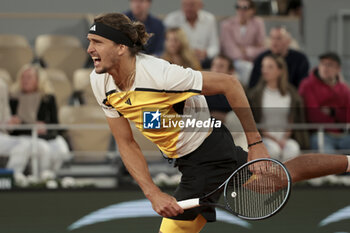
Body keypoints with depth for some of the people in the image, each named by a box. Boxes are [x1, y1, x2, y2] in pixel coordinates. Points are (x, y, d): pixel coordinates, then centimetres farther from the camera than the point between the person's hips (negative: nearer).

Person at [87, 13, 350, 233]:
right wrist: (153, 194, -18)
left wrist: (255, 143, -23)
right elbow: (127, 145, -5)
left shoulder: (159, 74, -33)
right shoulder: (100, 82, -11)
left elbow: (229, 83, -25)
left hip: (209, 158, -8)